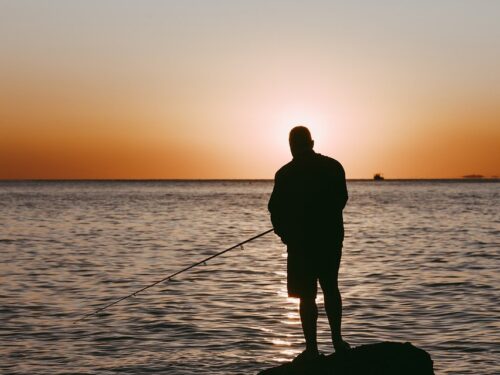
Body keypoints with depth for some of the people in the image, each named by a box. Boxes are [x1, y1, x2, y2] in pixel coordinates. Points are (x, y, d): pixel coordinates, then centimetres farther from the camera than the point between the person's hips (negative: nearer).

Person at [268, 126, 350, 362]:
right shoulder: (333, 167, -1)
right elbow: (341, 200, 8)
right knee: (330, 288, 20)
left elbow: (276, 209, -8)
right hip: (331, 237, 4)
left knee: (306, 295, 2)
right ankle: (337, 340, 24)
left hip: (301, 240, -4)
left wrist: (284, 232, 11)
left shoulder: (286, 174, -12)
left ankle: (312, 349, 3)